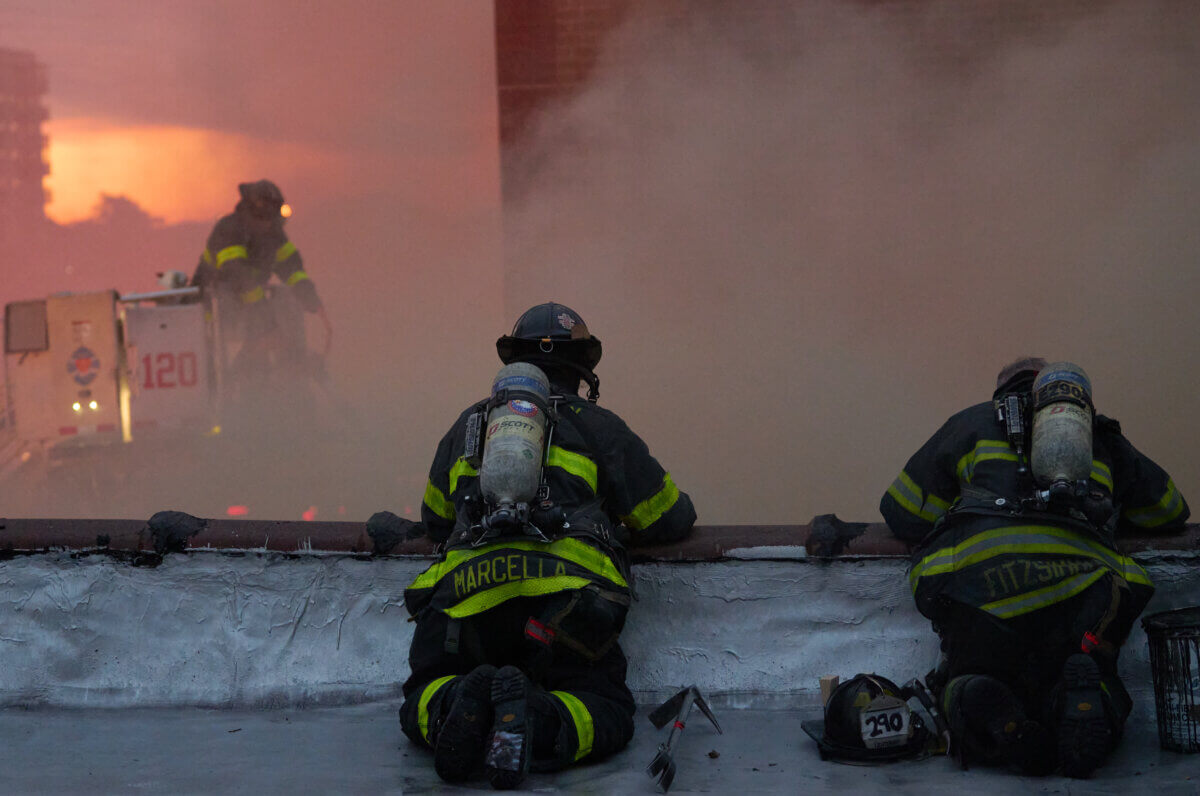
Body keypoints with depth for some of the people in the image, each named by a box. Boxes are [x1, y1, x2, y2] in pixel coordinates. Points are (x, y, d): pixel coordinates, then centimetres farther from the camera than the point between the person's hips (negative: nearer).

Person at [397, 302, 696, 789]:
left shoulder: (471, 423, 28)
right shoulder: (597, 426, 20)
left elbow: (435, 520, 42)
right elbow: (670, 517, 26)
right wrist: (613, 525, 49)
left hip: (467, 588, 2)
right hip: (563, 600, -2)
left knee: (424, 703, 16)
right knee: (607, 715, 6)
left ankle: (460, 704, -21)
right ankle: (539, 720, -27)